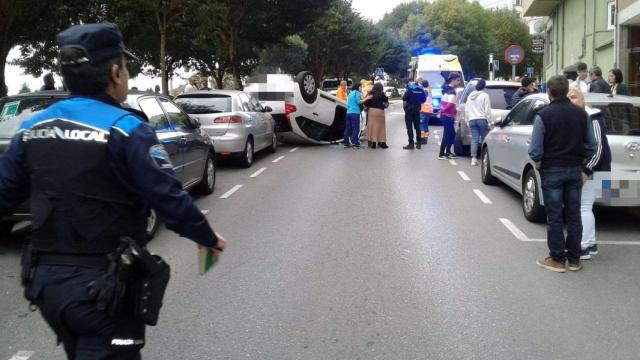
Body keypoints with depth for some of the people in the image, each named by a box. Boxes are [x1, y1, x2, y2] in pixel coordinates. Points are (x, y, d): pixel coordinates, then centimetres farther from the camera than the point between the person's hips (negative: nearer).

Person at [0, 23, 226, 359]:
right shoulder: (126, 131, -15)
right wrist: (209, 239, -1)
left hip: (46, 281, 7)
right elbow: (171, 201, -17)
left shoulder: (33, 128, 3)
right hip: (103, 288, -6)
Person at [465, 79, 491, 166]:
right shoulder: (484, 95, -5)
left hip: (472, 120, 5)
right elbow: (487, 110, -8)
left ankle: (473, 158, -7)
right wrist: (488, 121, -4)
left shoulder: (471, 95, 12)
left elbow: (467, 110, 14)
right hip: (482, 119, -4)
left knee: (474, 139, 2)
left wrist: (467, 121, 19)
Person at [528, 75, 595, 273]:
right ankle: (574, 259, 17)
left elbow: (535, 150, -13)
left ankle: (557, 260, 8)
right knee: (574, 216, 11)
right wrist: (579, 163, 16)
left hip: (552, 171, -4)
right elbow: (590, 146, 6)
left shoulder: (543, 116, -12)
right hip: (575, 171, 4)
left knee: (555, 217, 3)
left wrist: (539, 166, 4)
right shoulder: (581, 114, 2)